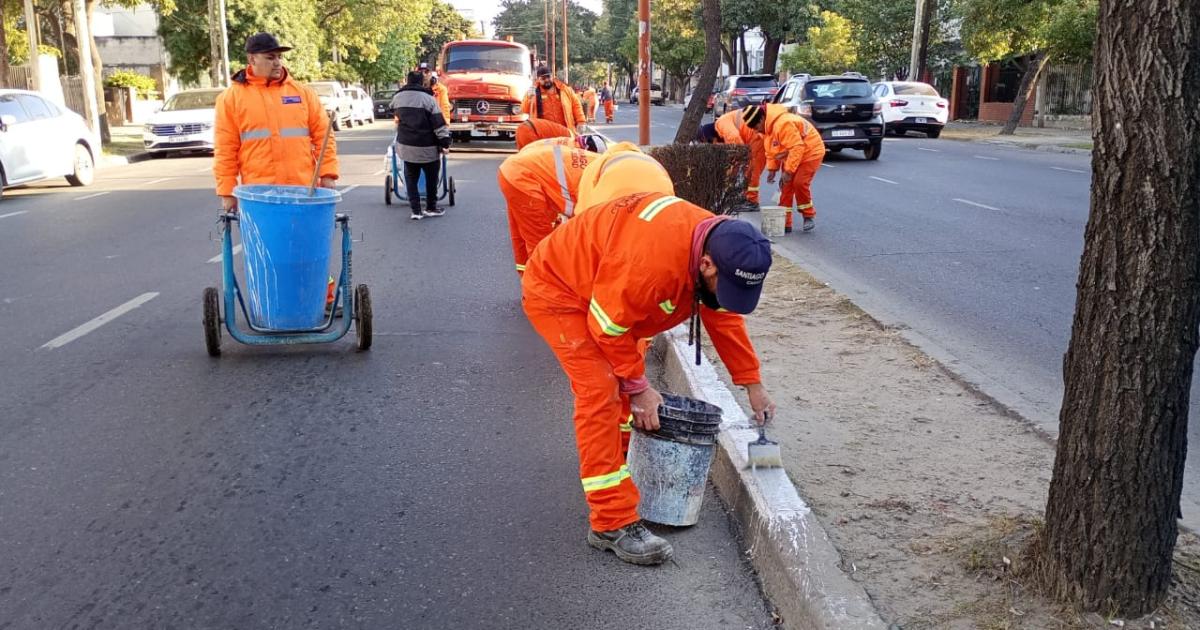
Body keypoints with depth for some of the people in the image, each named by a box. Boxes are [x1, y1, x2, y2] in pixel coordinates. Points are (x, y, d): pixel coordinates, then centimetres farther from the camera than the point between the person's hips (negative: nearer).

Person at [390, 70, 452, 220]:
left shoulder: (397, 97, 5)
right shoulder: (428, 98, -10)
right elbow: (439, 123, -12)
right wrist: (445, 142, -7)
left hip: (406, 146, 4)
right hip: (427, 147, -4)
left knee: (411, 178, 11)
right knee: (431, 177, 14)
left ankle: (416, 210, 5)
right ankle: (431, 208, 22)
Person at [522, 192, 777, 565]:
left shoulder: (721, 246, -12)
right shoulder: (654, 256, -40)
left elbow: (725, 319, 2)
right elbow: (609, 326, -28)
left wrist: (753, 386, 4)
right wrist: (638, 387, -17)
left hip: (602, 289, 9)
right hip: (555, 290, -9)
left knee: (621, 384, 20)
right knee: (601, 394, -18)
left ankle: (621, 460, 46)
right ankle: (612, 525, -14)